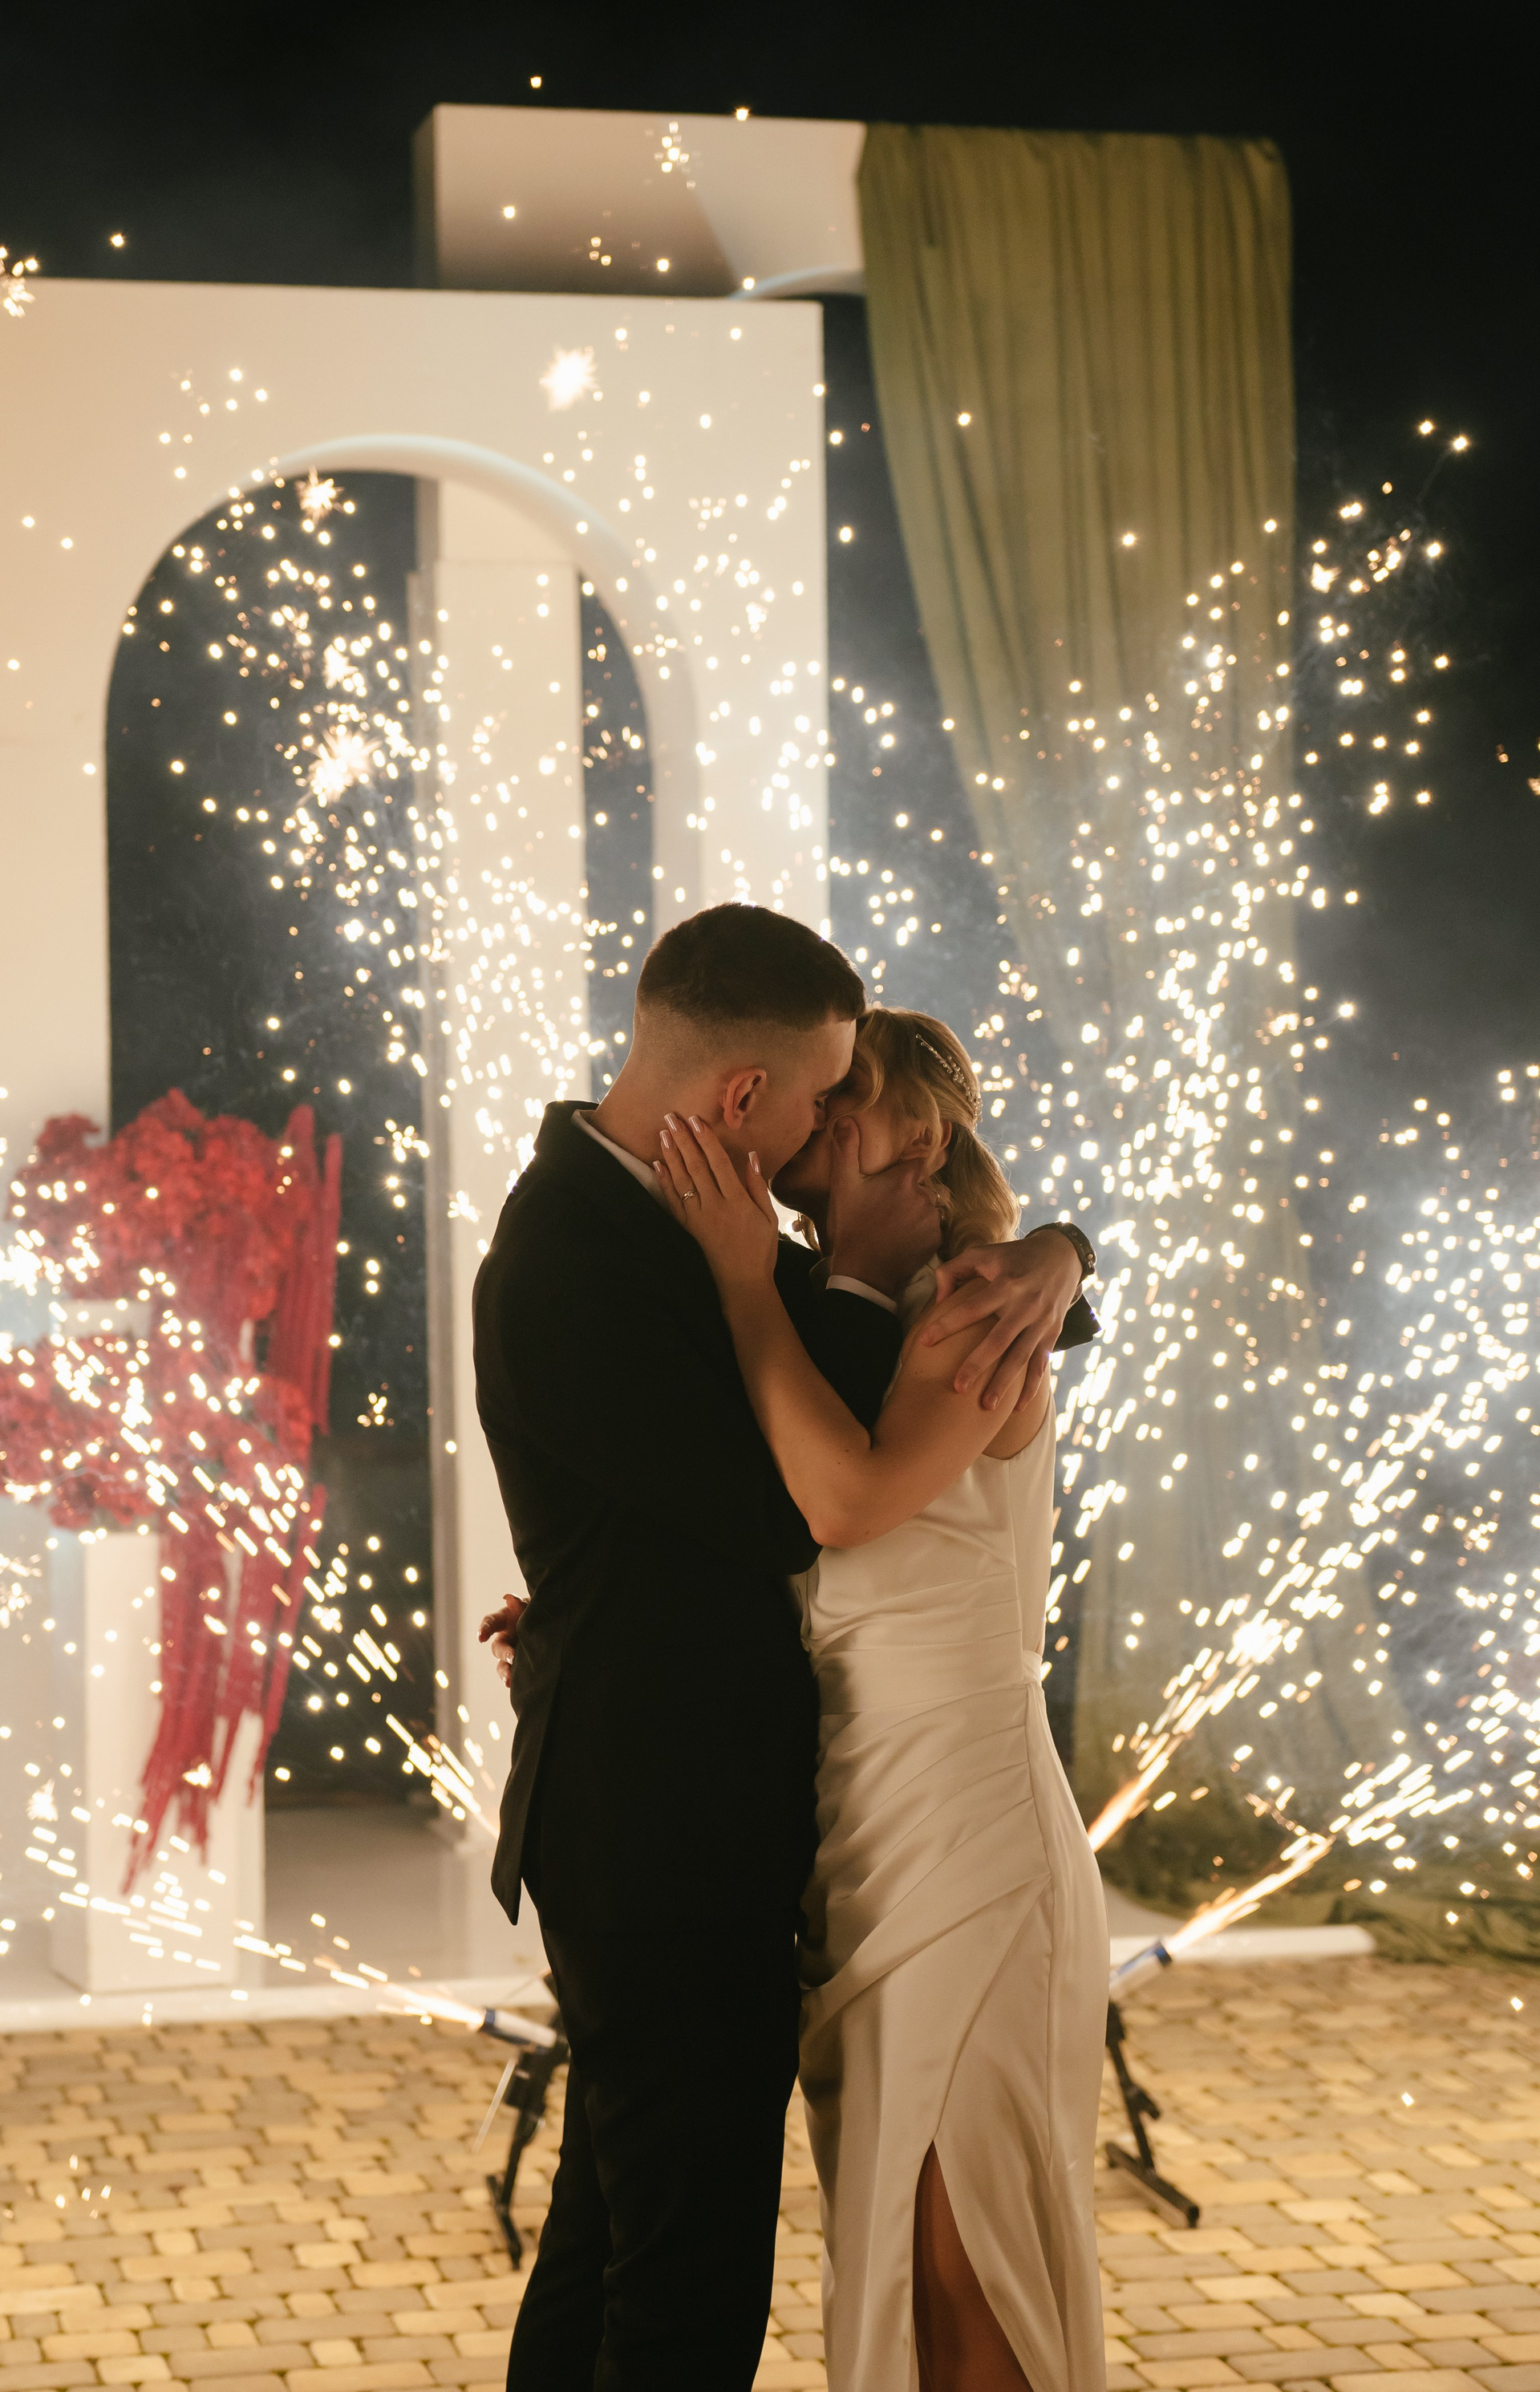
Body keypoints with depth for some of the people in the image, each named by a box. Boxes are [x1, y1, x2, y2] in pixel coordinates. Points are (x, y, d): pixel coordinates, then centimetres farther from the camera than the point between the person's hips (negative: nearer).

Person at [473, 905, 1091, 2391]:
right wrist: (862, 1283, -11)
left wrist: (1046, 1259, -6)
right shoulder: (569, 1265, -22)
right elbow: (790, 1512, -21)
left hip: (648, 1829, 10)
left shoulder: (656, 1216, 8)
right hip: (666, 1837, -10)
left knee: (612, 2230, 20)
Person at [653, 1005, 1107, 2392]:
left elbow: (851, 1500, -27)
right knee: (883, 2264, 14)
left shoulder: (979, 1318, -11)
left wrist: (746, 1278, -20)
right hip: (853, 1838, 8)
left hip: (966, 1835, -8)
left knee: (956, 2276, -2)